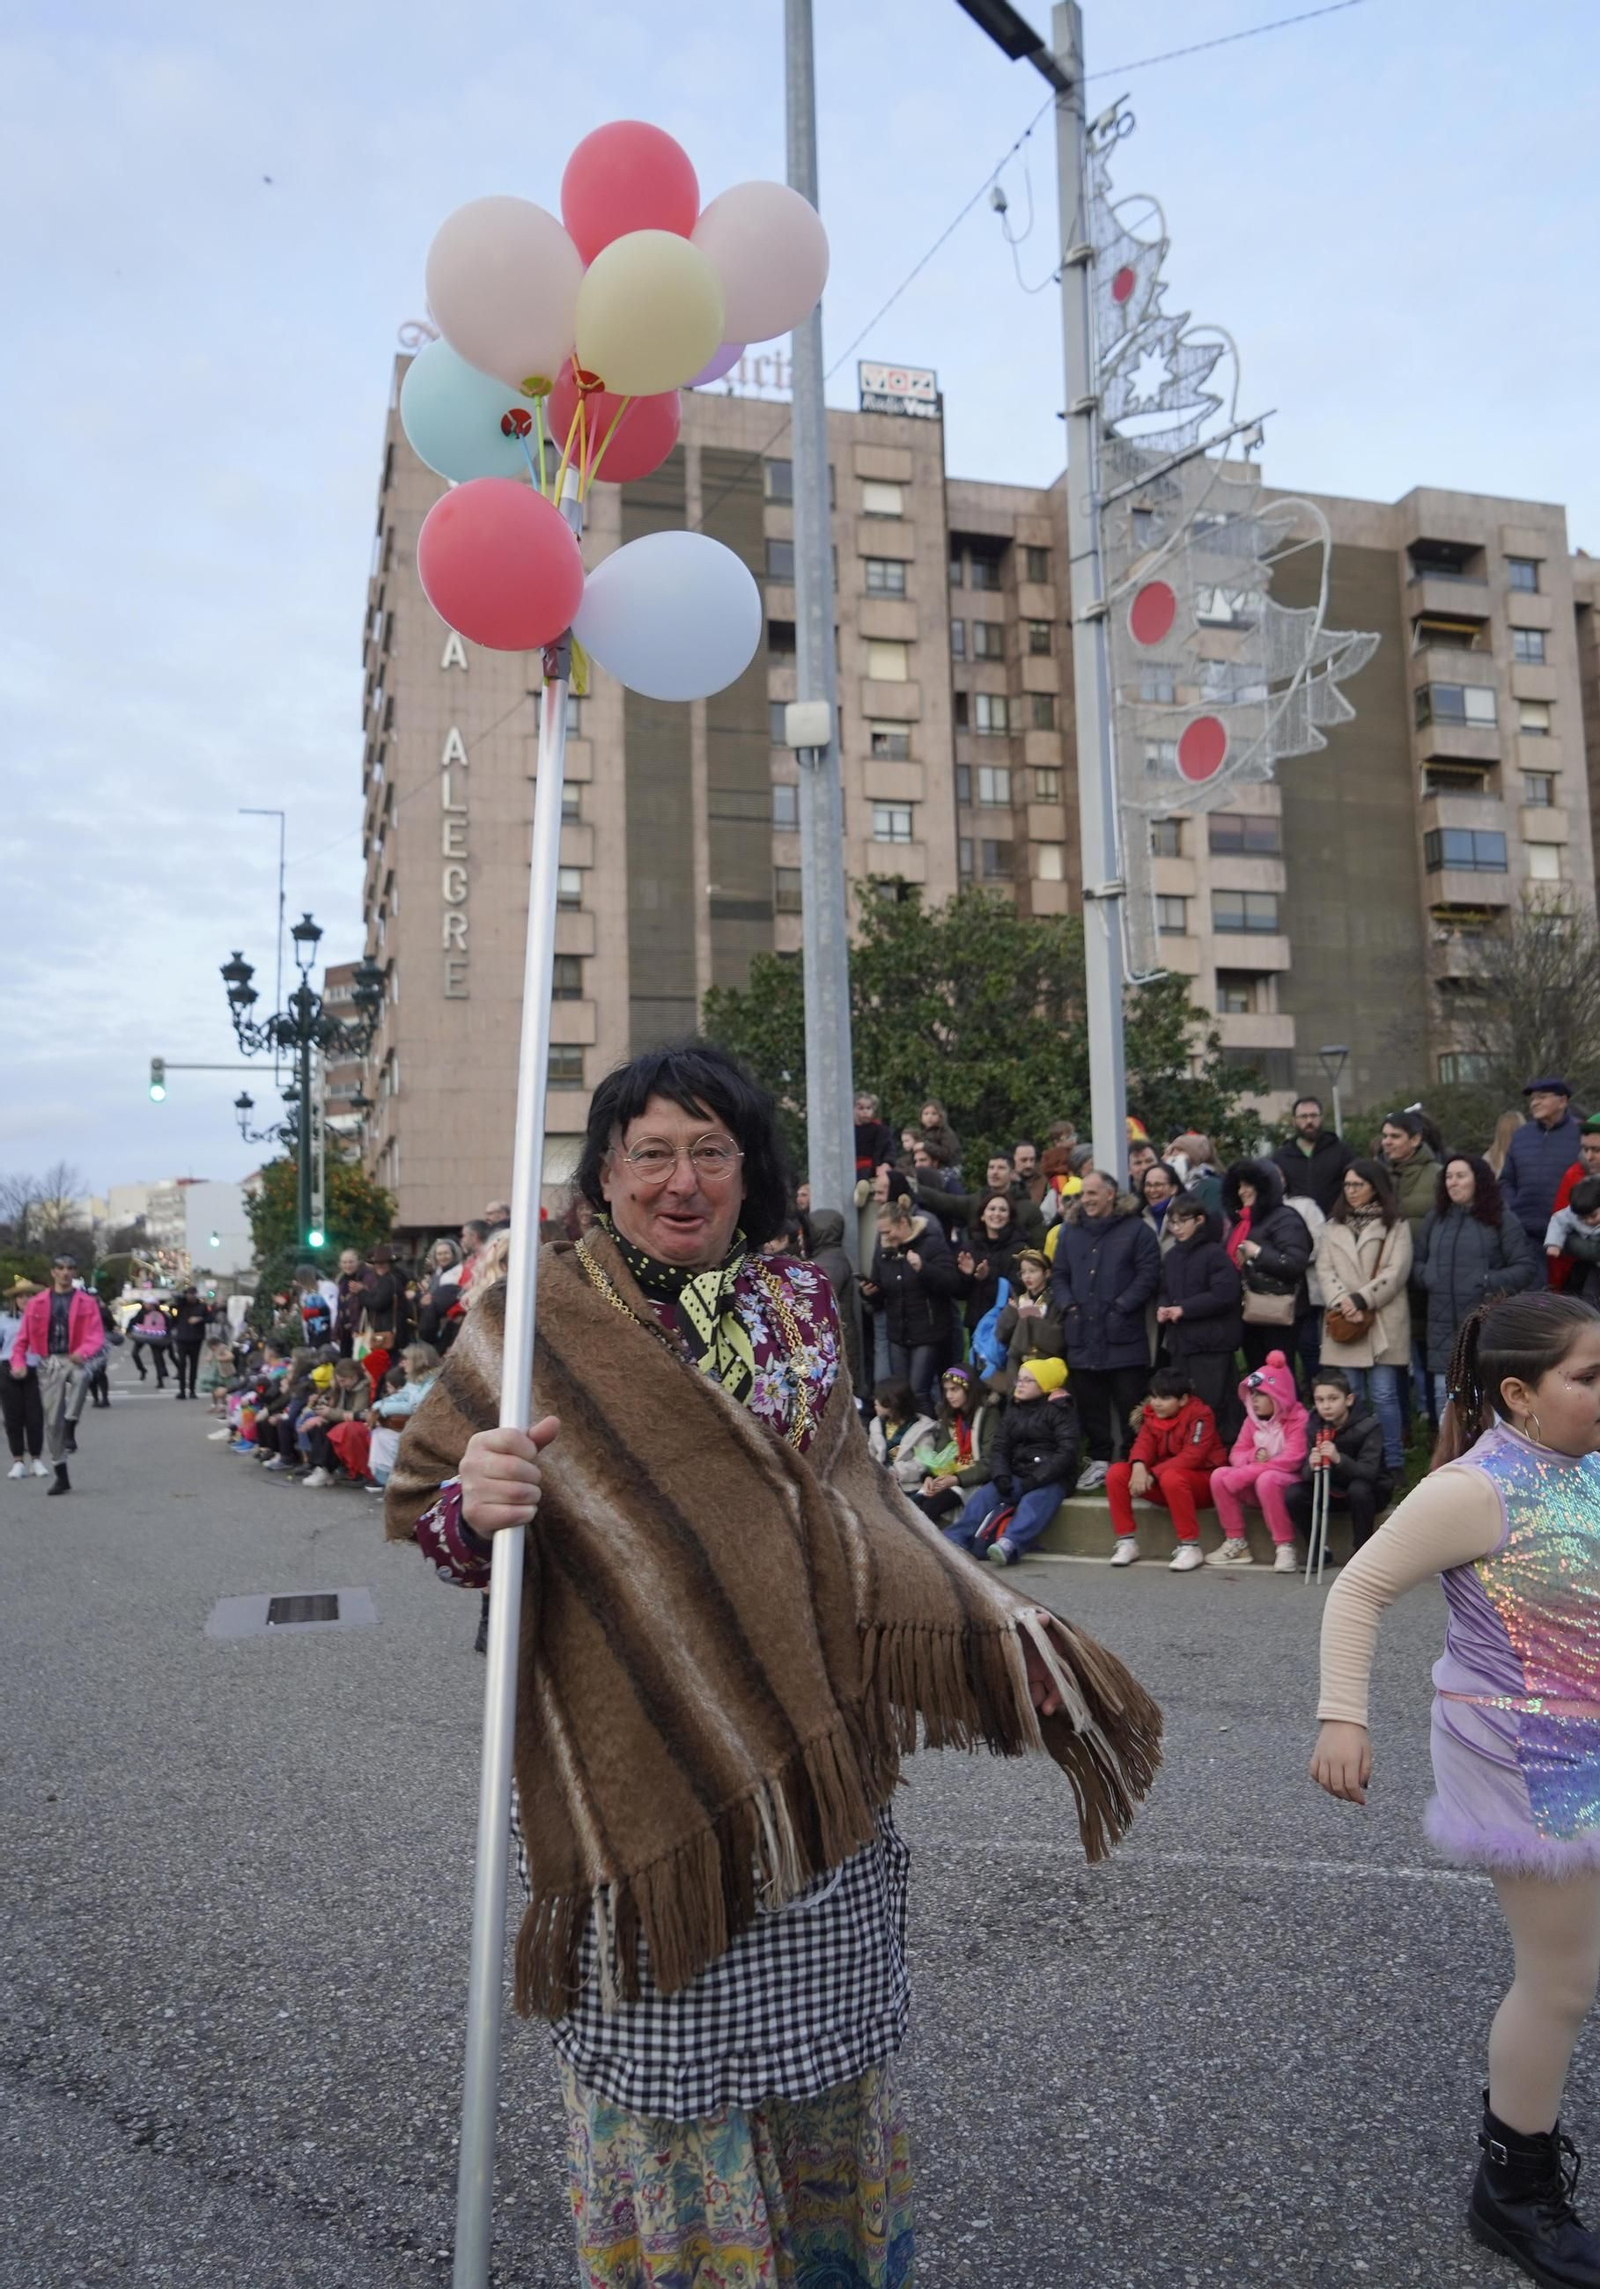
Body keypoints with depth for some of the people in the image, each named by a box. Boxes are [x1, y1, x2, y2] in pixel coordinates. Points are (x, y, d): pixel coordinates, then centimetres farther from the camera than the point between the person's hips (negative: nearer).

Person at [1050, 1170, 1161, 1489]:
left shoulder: (1136, 1229, -2)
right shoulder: (1070, 1230, 14)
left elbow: (1148, 1274, -8)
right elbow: (1059, 1275, 16)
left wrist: (1121, 1307, -14)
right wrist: (1067, 1305, -1)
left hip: (1123, 1336, -5)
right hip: (1082, 1336, 5)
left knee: (1131, 1405, 0)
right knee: (1090, 1404, 11)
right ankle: (1100, 1460, 23)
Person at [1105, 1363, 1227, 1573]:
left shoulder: (1199, 1414, -15)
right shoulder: (1151, 1414, 5)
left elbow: (1192, 1456, -25)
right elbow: (1143, 1443, -6)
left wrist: (1153, 1474, -29)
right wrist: (1139, 1466, -31)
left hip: (1202, 1480, -6)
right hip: (1160, 1479, 6)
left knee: (1171, 1477, -40)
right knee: (1116, 1473, -14)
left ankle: (1190, 1547, -26)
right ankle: (1127, 1542, -9)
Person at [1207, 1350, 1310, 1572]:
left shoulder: (1298, 1418, -13)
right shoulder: (1252, 1419, 8)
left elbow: (1292, 1459, -23)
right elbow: (1237, 1453, 7)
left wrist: (1247, 1471, -24)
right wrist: (1253, 1456, -19)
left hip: (1288, 1481, -6)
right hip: (1255, 1481, 6)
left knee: (1267, 1479, -39)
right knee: (1219, 1476, -18)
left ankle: (1284, 1546, -26)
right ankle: (1236, 1542, -10)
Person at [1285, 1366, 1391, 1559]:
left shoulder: (1369, 1425, -21)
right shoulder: (1315, 1425, -9)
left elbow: (1368, 1471, -31)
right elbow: (1305, 1472, -11)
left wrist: (1339, 1459, -49)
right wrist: (1312, 1466, -36)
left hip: (1367, 1490, -4)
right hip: (1332, 1490, 4)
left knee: (1358, 1489, -37)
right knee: (1293, 1494, -20)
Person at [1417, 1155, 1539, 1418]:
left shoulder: (1501, 1221, 0)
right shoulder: (1435, 1218, 14)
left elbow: (1527, 1266, -4)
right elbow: (1418, 1261, 20)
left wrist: (1489, 1283, -15)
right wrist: (1427, 1278, -1)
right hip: (1444, 1327, 4)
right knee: (1445, 1394, 5)